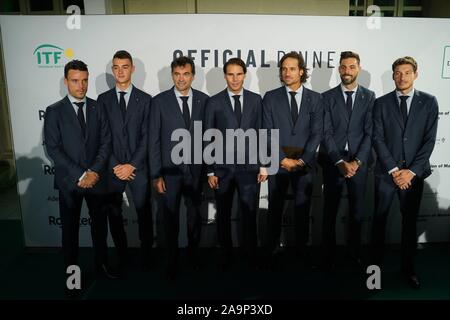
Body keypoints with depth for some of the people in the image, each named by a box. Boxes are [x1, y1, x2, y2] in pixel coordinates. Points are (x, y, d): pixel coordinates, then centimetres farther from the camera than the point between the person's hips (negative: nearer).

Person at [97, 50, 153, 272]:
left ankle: (146, 256, 25)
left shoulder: (145, 99, 1)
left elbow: (147, 136, -4)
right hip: (112, 168, 2)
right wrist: (115, 166, -8)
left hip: (138, 168, -1)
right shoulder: (103, 99, 5)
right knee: (114, 214, 11)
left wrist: (132, 165, -11)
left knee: (144, 213, 7)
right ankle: (122, 256, 29)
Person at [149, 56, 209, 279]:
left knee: (195, 216, 15)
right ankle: (172, 260, 29)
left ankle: (193, 253, 38)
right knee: (170, 218, 10)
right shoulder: (160, 101, -5)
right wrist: (155, 175, -9)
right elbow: (154, 140, -5)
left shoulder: (203, 100, 0)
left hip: (195, 169, 2)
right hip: (169, 169, -1)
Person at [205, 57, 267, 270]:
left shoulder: (256, 100, 6)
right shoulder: (214, 102, 2)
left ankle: (251, 258, 21)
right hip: (223, 168, 0)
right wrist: (210, 171, -2)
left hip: (249, 167, 1)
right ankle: (225, 257, 25)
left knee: (249, 214, 5)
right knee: (223, 215, 10)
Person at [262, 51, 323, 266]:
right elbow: (268, 133, -3)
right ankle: (273, 249, 18)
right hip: (278, 162, 0)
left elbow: (317, 133, -1)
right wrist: (283, 159, -10)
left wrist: (302, 160, -11)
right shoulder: (270, 97, 3)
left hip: (305, 163, 1)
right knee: (275, 208, 6)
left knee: (302, 208, 8)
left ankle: (301, 248, 21)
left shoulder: (315, 98, 5)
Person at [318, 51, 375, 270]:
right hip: (333, 162, -1)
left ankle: (355, 252, 27)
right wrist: (340, 162, -13)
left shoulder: (369, 97, 5)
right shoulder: (327, 97, 2)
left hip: (359, 162, 1)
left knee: (357, 211, 10)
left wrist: (357, 161, -12)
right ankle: (328, 255, 17)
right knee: (330, 211, 5)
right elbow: (326, 133, -4)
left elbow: (370, 132, -2)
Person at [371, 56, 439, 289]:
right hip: (386, 172, 0)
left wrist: (412, 170, -11)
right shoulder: (382, 103, 1)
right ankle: (376, 262, 24)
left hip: (414, 173, 0)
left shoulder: (429, 102, 2)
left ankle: (408, 266, 25)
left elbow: (429, 140, -3)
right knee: (379, 218, 8)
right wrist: (394, 169, -12)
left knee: (410, 220, 10)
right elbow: (377, 139, -4)